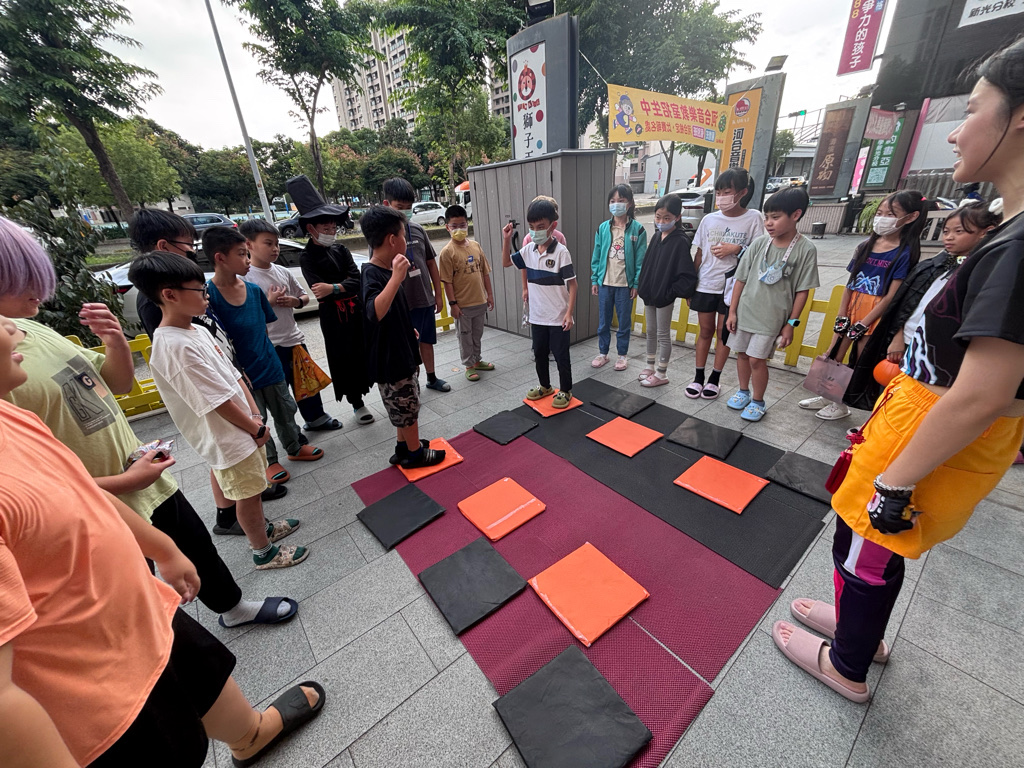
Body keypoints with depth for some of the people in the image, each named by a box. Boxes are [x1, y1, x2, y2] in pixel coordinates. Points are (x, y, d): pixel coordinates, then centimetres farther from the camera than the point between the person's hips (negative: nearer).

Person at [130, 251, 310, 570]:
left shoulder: (198, 332, 4)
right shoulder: (175, 346, -25)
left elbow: (234, 376, 7)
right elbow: (221, 403, -23)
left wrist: (255, 415, -2)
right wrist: (257, 428, -11)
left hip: (243, 427, 9)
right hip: (228, 437, -8)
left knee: (250, 488, 25)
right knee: (248, 493, 9)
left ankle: (262, 528, 47)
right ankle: (264, 552, 29)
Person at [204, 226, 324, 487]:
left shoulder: (254, 290, 0)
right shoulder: (208, 295, -16)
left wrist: (266, 354, 10)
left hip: (270, 367, 5)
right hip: (242, 375, -5)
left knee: (285, 410, 18)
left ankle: (294, 448, 40)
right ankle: (270, 461, 32)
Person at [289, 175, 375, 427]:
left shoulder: (341, 250, 7)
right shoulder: (307, 258, -5)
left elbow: (357, 280, -7)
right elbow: (320, 292, -18)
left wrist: (334, 288, -23)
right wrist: (346, 285, -15)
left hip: (358, 312, 4)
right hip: (334, 319, -3)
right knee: (345, 361, 6)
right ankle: (357, 404, 21)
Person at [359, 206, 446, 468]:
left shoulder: (386, 270, 6)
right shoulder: (372, 274, -23)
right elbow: (375, 312, -44)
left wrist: (407, 329, 31)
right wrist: (397, 277, -47)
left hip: (402, 353, 9)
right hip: (390, 360, -9)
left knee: (406, 406, 22)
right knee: (407, 408, 8)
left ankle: (404, 446, 40)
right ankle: (415, 453, 28)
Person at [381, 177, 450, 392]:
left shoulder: (418, 229, 3)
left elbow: (431, 263, 8)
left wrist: (438, 294, 8)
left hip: (425, 299, 4)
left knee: (426, 340, 19)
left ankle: (432, 378, 36)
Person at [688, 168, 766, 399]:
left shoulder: (754, 218, -3)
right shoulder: (709, 219, 3)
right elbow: (699, 255, 7)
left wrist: (737, 249, -20)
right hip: (705, 285, 2)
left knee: (724, 332, 5)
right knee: (705, 330, 9)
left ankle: (715, 378, 18)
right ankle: (698, 376, 18)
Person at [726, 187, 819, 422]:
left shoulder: (806, 249, -8)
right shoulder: (759, 243, -1)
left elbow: (802, 291, -6)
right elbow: (741, 279, 3)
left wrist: (791, 324, -7)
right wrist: (732, 311, 2)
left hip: (771, 317, -3)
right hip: (744, 312, 4)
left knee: (757, 359, -2)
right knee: (742, 353, 13)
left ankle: (757, 401, 18)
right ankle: (743, 391, 34)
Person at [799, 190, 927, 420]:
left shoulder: (905, 253, -8)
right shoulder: (865, 246, 6)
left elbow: (891, 295, -13)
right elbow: (849, 284, 4)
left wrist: (864, 323, -16)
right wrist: (841, 316, -2)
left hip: (874, 315, -5)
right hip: (851, 308, 5)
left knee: (861, 362, 5)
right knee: (832, 356, 10)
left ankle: (842, 404, 17)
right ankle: (828, 396, 25)